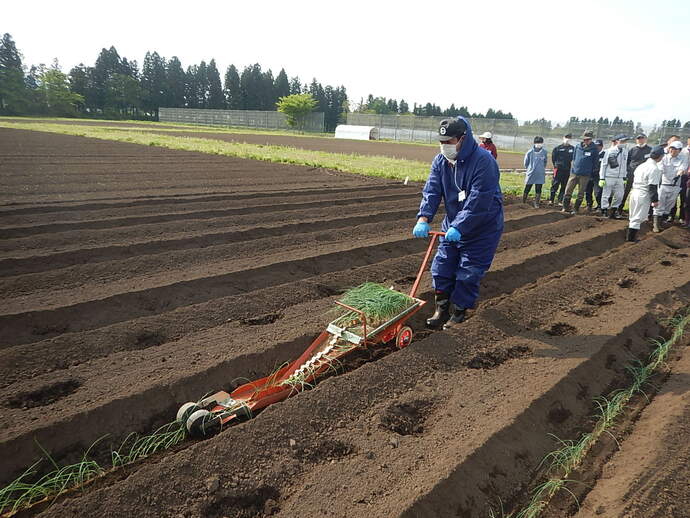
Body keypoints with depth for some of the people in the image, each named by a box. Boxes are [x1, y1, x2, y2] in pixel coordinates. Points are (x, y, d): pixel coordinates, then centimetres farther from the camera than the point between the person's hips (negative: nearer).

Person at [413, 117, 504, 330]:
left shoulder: (484, 161, -23)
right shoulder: (441, 160, -2)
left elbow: (478, 202, -27)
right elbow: (432, 190, -9)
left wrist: (459, 227, -32)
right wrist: (423, 218, -23)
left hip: (482, 229, -6)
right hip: (452, 226, 6)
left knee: (468, 274, 0)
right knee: (441, 268, 7)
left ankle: (458, 314, 16)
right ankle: (442, 310, 22)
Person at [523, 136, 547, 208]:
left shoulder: (544, 152, 1)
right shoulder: (530, 152, -6)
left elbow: (545, 161, 16)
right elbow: (526, 162, 6)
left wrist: (543, 168, 12)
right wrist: (528, 169, 9)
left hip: (540, 175, 2)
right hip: (530, 174, -2)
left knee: (538, 190, 3)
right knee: (527, 189, 5)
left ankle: (536, 203, 12)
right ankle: (523, 202, 19)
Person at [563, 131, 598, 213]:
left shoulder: (594, 149, -3)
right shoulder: (577, 147, 5)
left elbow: (595, 163, 2)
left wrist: (592, 174, 1)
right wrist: (573, 167, 14)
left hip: (585, 175, -2)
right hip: (574, 173, 3)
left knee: (581, 193, 5)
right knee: (568, 191, -1)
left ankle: (576, 209, 14)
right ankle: (565, 208, 10)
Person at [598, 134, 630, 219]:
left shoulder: (625, 151, 10)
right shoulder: (610, 151, -8)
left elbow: (625, 165, 18)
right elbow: (603, 164, -7)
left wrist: (625, 176, 14)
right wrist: (602, 178, -11)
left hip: (619, 178, 6)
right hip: (609, 177, -6)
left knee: (619, 195, 5)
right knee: (606, 195, -1)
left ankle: (614, 210, 19)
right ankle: (604, 210, 10)